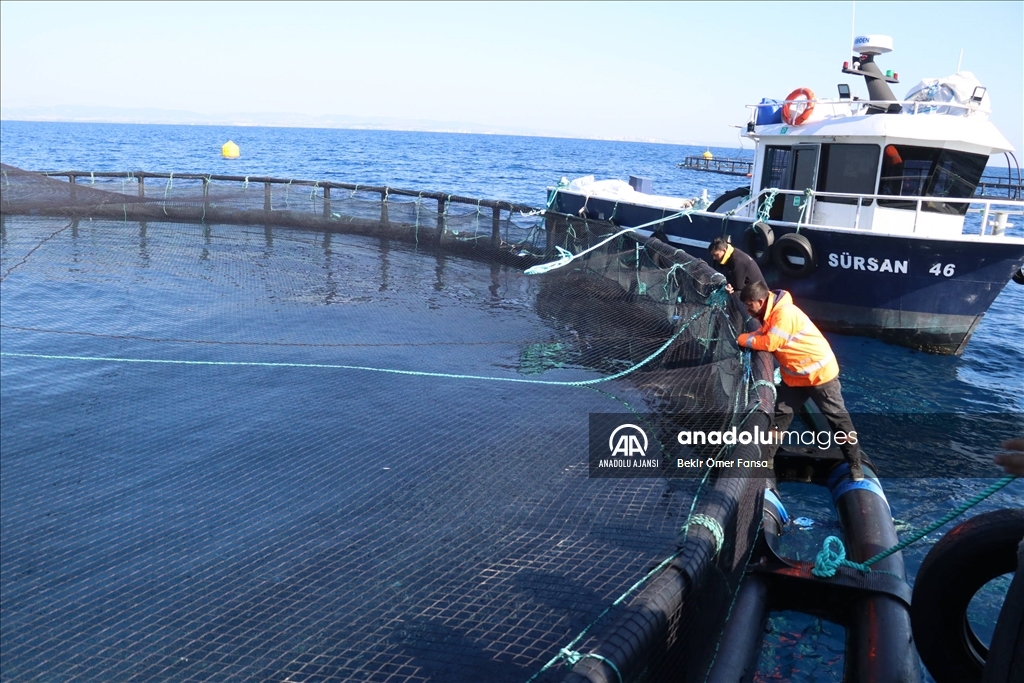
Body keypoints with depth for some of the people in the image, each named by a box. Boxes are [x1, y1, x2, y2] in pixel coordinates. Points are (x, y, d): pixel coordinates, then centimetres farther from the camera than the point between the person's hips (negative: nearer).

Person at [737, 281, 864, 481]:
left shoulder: (784, 313, -28)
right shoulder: (770, 314, 3)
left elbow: (769, 343, -29)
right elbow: (762, 335, 5)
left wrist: (741, 339, -18)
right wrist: (744, 337, -14)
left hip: (819, 372, -9)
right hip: (794, 375, 9)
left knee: (837, 418, 1)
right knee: (779, 414, 9)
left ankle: (855, 464, 9)